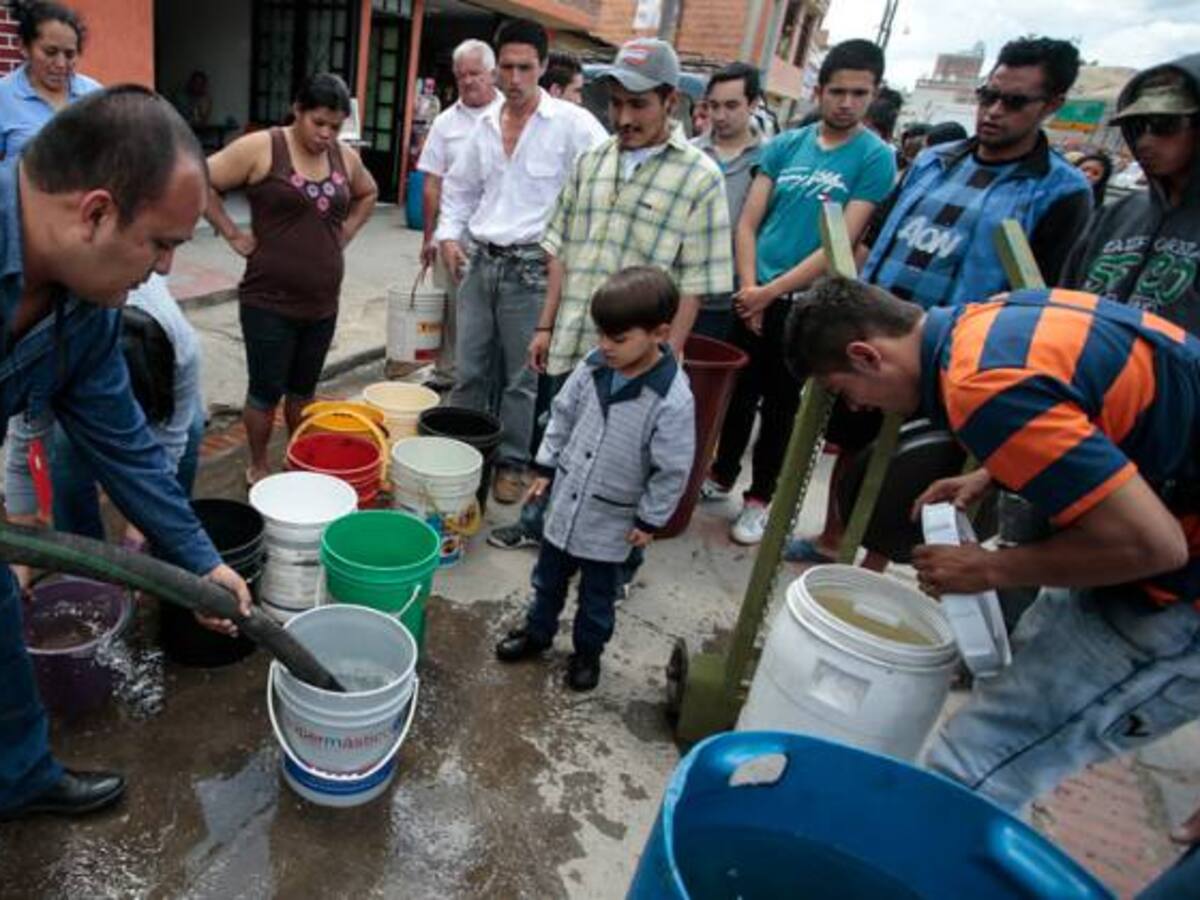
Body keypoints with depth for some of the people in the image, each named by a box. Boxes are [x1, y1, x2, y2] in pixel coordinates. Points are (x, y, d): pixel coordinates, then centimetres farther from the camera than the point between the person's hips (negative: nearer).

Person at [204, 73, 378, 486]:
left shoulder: (344, 156, 7)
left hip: (323, 304, 5)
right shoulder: (261, 147, -9)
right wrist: (234, 235, -9)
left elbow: (368, 194, 26)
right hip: (269, 302, -5)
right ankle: (258, 468, 24)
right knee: (266, 391, 5)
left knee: (303, 390, 16)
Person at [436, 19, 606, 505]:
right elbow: (459, 187, 23)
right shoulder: (486, 125, 11)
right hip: (480, 262, 5)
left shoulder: (572, 123, -6)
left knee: (521, 377, 3)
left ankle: (511, 462, 19)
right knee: (470, 370, 12)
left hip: (532, 268, -5)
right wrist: (449, 234, 9)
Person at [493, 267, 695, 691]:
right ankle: (537, 630, 47)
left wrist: (650, 519, -11)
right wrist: (546, 467, 6)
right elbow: (562, 416, 4)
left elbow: (673, 470, -17)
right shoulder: (593, 367, -10)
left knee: (597, 593, 17)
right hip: (565, 501, 5)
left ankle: (588, 651, 41)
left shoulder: (673, 400, -26)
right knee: (549, 575, 24)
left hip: (611, 518, -4)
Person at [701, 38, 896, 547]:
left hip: (806, 306, -3)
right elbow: (747, 223, 2)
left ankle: (760, 498, 24)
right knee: (739, 393, 14)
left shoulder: (876, 158, -7)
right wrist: (748, 288, -11)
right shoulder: (785, 145, 4)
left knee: (781, 405, 9)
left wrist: (770, 292, -16)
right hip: (753, 296, 3)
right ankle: (722, 475, 34)